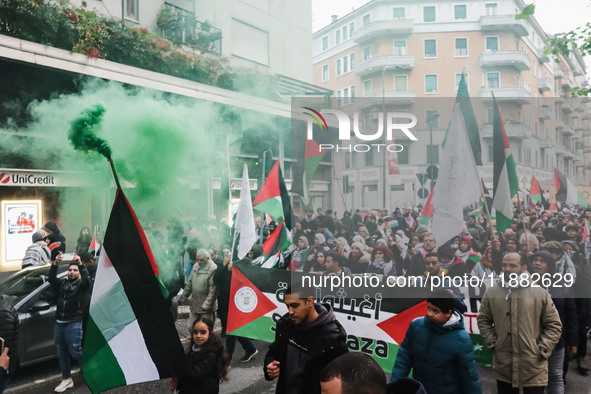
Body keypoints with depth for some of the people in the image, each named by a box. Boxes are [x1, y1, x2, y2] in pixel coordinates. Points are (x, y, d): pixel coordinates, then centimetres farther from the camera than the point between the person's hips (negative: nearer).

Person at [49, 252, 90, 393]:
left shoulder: (81, 284, -1)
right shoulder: (62, 283, 13)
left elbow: (87, 280, -23)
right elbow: (51, 279, -5)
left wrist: (81, 264, -34)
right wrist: (55, 264, -20)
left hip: (73, 324, -5)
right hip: (59, 323, 6)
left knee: (75, 352, -4)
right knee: (62, 354, 12)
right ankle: (66, 380, 24)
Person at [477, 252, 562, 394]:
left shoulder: (541, 293, -1)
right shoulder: (491, 293, 3)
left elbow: (554, 325, 3)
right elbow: (483, 320, 10)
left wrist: (542, 350, -5)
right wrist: (492, 343, -1)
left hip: (534, 368, -1)